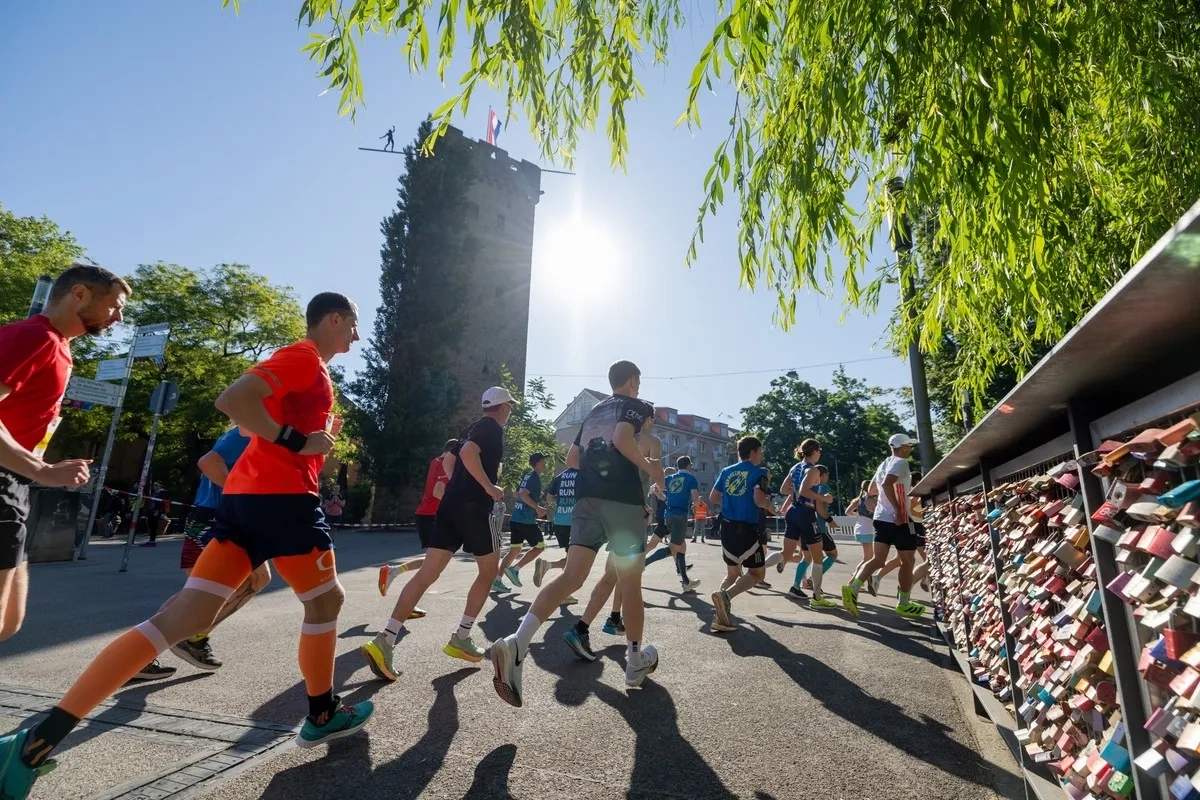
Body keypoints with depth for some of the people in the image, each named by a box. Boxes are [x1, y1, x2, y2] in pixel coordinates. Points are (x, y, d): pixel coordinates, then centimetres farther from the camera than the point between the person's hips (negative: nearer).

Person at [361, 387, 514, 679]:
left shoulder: (473, 428, 22)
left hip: (451, 504, 8)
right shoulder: (493, 428, -5)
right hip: (475, 508, -8)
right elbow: (468, 453, -23)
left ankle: (384, 641, -7)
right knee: (489, 570, 10)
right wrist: (490, 488, -18)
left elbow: (450, 461, 27)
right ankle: (460, 639, 12)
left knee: (428, 573, 1)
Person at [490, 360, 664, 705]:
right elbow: (622, 438, -18)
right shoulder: (638, 406, 4)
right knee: (630, 584, 8)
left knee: (572, 576, -4)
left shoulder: (593, 412, 24)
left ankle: (517, 643, -24)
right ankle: (635, 663, 23)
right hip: (624, 501, -5)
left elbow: (571, 459, 23)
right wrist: (649, 467, -7)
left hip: (588, 499, 5)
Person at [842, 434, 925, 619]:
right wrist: (898, 509, -25)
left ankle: (853, 587, -18)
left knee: (877, 560, 2)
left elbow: (872, 489, 27)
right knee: (907, 562, 8)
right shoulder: (901, 462, -10)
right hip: (898, 519, -8)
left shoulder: (884, 464, 17)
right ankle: (903, 604, 16)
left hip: (881, 518, 8)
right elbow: (887, 483, -27)